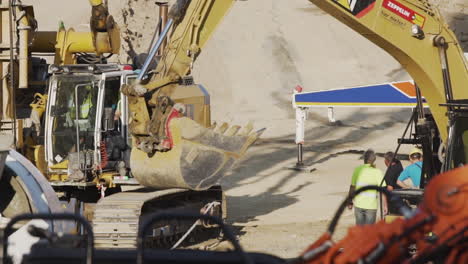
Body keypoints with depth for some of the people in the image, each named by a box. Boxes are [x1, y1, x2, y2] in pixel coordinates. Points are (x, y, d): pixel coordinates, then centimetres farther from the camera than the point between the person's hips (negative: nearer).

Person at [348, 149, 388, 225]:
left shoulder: (358, 170, 0)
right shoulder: (377, 172, -7)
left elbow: (352, 187, 3)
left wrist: (350, 202, 15)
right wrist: (385, 206, -7)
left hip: (359, 204, 2)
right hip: (371, 205, -2)